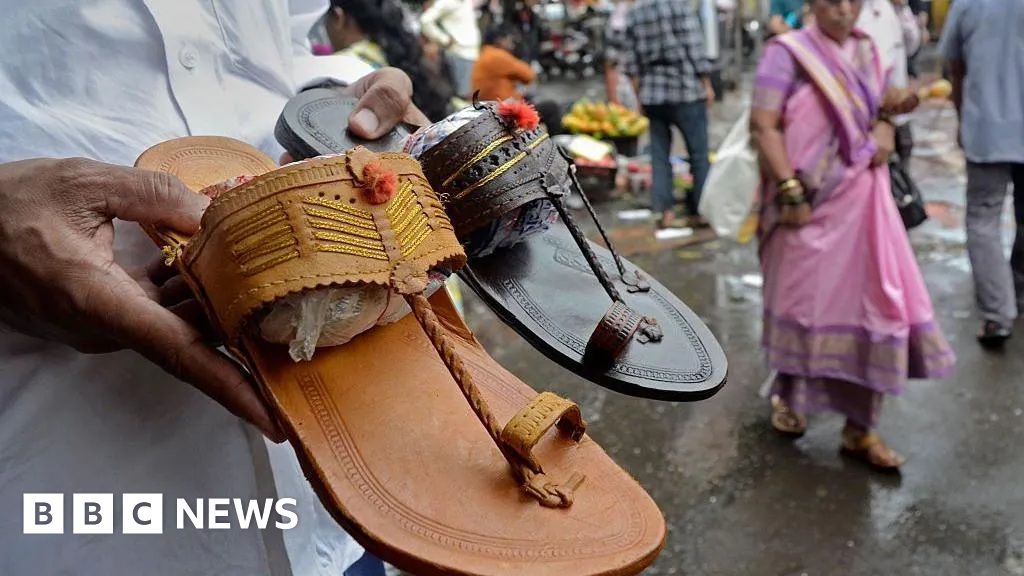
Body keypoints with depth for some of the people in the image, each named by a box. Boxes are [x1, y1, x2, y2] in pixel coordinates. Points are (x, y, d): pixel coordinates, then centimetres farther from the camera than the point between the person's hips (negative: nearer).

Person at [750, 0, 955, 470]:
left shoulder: (866, 51, 10)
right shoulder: (787, 53, -9)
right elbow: (763, 127, -15)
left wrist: (885, 129, 0)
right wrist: (791, 192, -21)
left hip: (861, 200, 6)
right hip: (810, 203, -5)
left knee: (872, 302, 3)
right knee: (803, 300, 9)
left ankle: (859, 428, 15)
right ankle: (787, 397, 35)